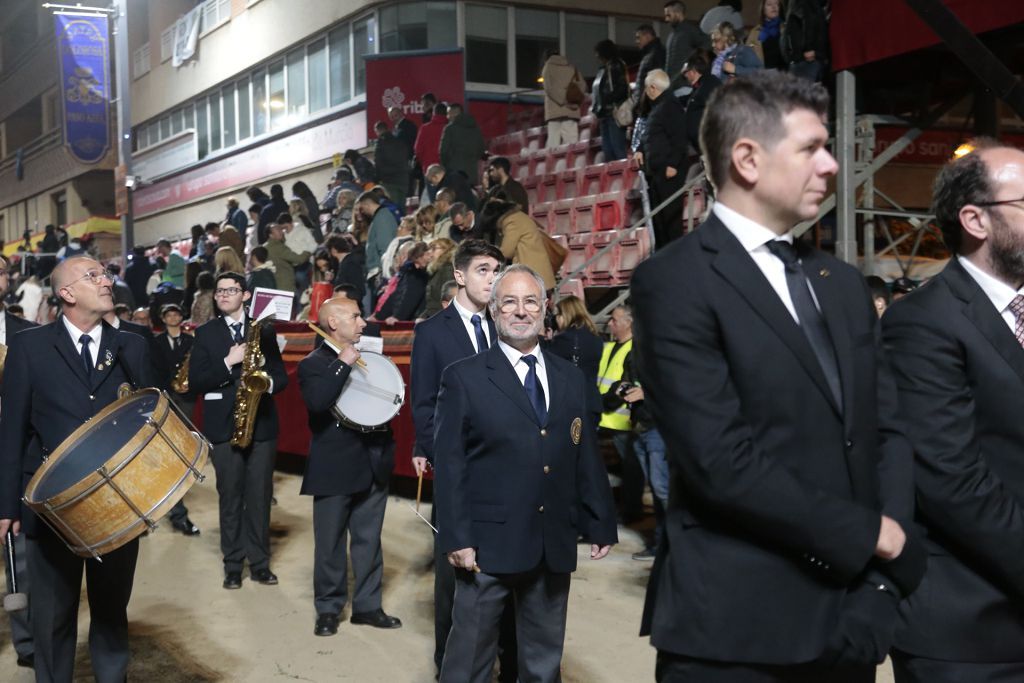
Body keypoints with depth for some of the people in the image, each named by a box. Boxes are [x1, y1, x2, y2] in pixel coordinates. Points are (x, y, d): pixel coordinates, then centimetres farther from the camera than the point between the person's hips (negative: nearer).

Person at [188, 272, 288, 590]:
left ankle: (260, 562, 13)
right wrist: (228, 363, -16)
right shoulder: (205, 333, 5)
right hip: (223, 426, -1)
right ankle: (233, 564, 13)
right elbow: (195, 382, -4)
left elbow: (281, 374, 7)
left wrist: (268, 384, -15)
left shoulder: (264, 330, 8)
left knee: (259, 496, 4)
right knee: (230, 497, 4)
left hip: (261, 423, 1)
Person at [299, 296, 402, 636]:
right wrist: (343, 364, -25)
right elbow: (317, 403, -26)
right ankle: (328, 609, 17)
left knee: (369, 540, 11)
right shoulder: (313, 364, -6)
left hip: (373, 465, 5)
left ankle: (367, 605, 22)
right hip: (335, 469, -5)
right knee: (330, 543, 4)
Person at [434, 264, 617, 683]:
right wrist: (456, 537, -13)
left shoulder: (571, 378, 11)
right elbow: (449, 464, -6)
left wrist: (600, 524, 8)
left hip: (555, 544, 4)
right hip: (489, 543, -4)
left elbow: (586, 459, 12)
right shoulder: (464, 378, -2)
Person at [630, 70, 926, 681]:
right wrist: (868, 536, -10)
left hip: (848, 617, 7)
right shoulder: (675, 282, -12)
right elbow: (723, 461, -19)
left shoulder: (843, 284, 12)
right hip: (736, 627, -6)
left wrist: (884, 571, -4)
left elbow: (888, 429, 10)